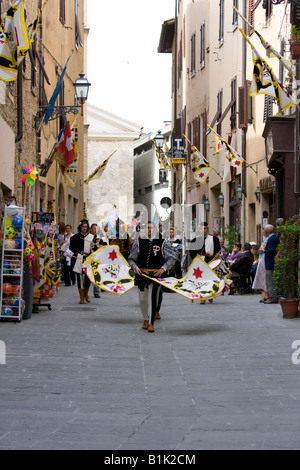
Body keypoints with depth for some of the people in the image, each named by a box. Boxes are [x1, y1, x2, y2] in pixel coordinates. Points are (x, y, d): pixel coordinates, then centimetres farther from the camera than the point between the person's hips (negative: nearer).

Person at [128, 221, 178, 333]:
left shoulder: (162, 242, -1)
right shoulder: (139, 242, 5)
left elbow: (173, 256, 2)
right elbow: (131, 258, 10)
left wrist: (163, 268, -7)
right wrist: (135, 267, -10)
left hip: (156, 274, -3)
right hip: (142, 273, 3)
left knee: (152, 298, -9)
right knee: (142, 299, 8)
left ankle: (151, 323, 0)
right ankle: (146, 319, 31)